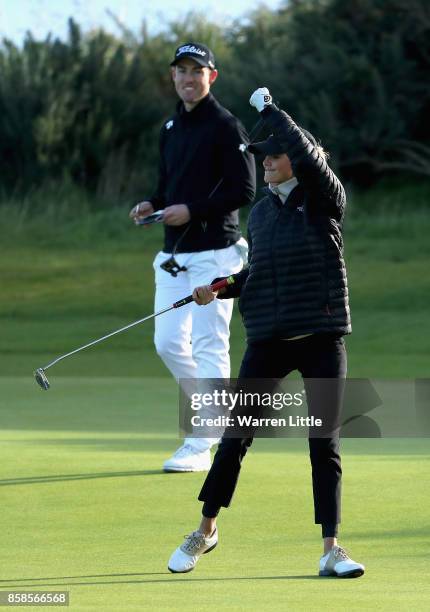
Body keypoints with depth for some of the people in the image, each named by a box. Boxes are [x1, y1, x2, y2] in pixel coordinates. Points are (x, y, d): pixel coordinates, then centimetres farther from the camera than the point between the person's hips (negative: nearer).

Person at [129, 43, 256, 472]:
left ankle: (200, 446, -7)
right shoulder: (170, 129, 16)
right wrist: (151, 205, 3)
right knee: (168, 343, 4)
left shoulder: (226, 127, -7)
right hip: (174, 253, 8)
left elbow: (244, 190, -12)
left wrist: (191, 210, -18)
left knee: (208, 346, -7)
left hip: (213, 252, -8)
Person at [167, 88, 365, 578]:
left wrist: (267, 107, -13)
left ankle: (331, 548, 3)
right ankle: (205, 530, 21)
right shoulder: (260, 213, 10)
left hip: (322, 338, -3)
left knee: (325, 444, -2)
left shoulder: (326, 200, -4)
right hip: (268, 338, 4)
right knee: (235, 436, 5)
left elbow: (306, 155, -22)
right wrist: (220, 290, 4)